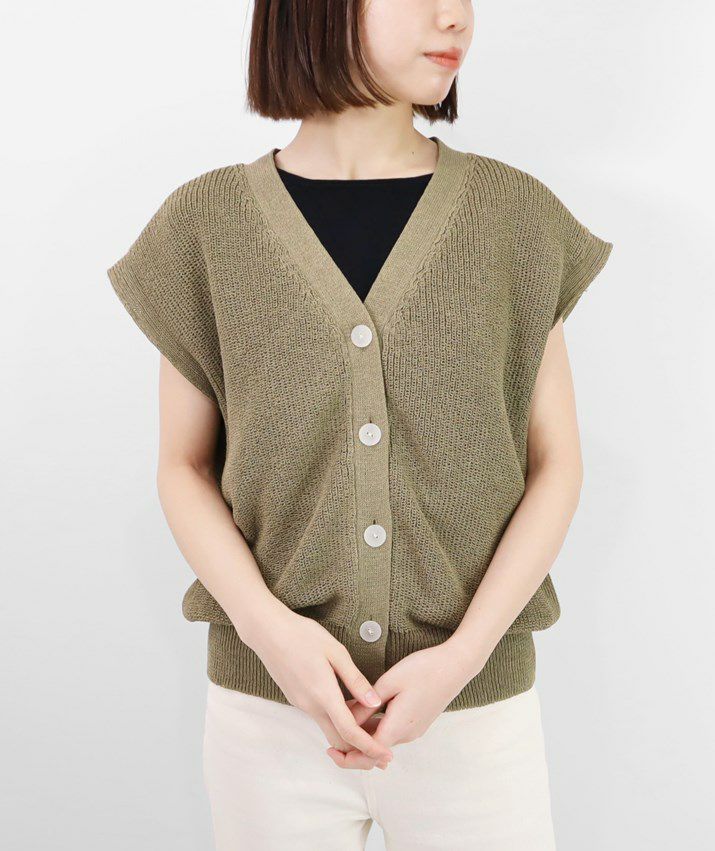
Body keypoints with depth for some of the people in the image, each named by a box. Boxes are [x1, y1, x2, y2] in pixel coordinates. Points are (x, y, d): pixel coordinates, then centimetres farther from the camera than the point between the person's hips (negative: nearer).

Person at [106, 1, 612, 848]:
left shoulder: (516, 214, -2)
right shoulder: (206, 222, -3)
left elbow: (555, 465, 0)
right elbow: (185, 467, 2)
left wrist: (463, 654, -12)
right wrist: (266, 624, -14)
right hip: (268, 708, 0)